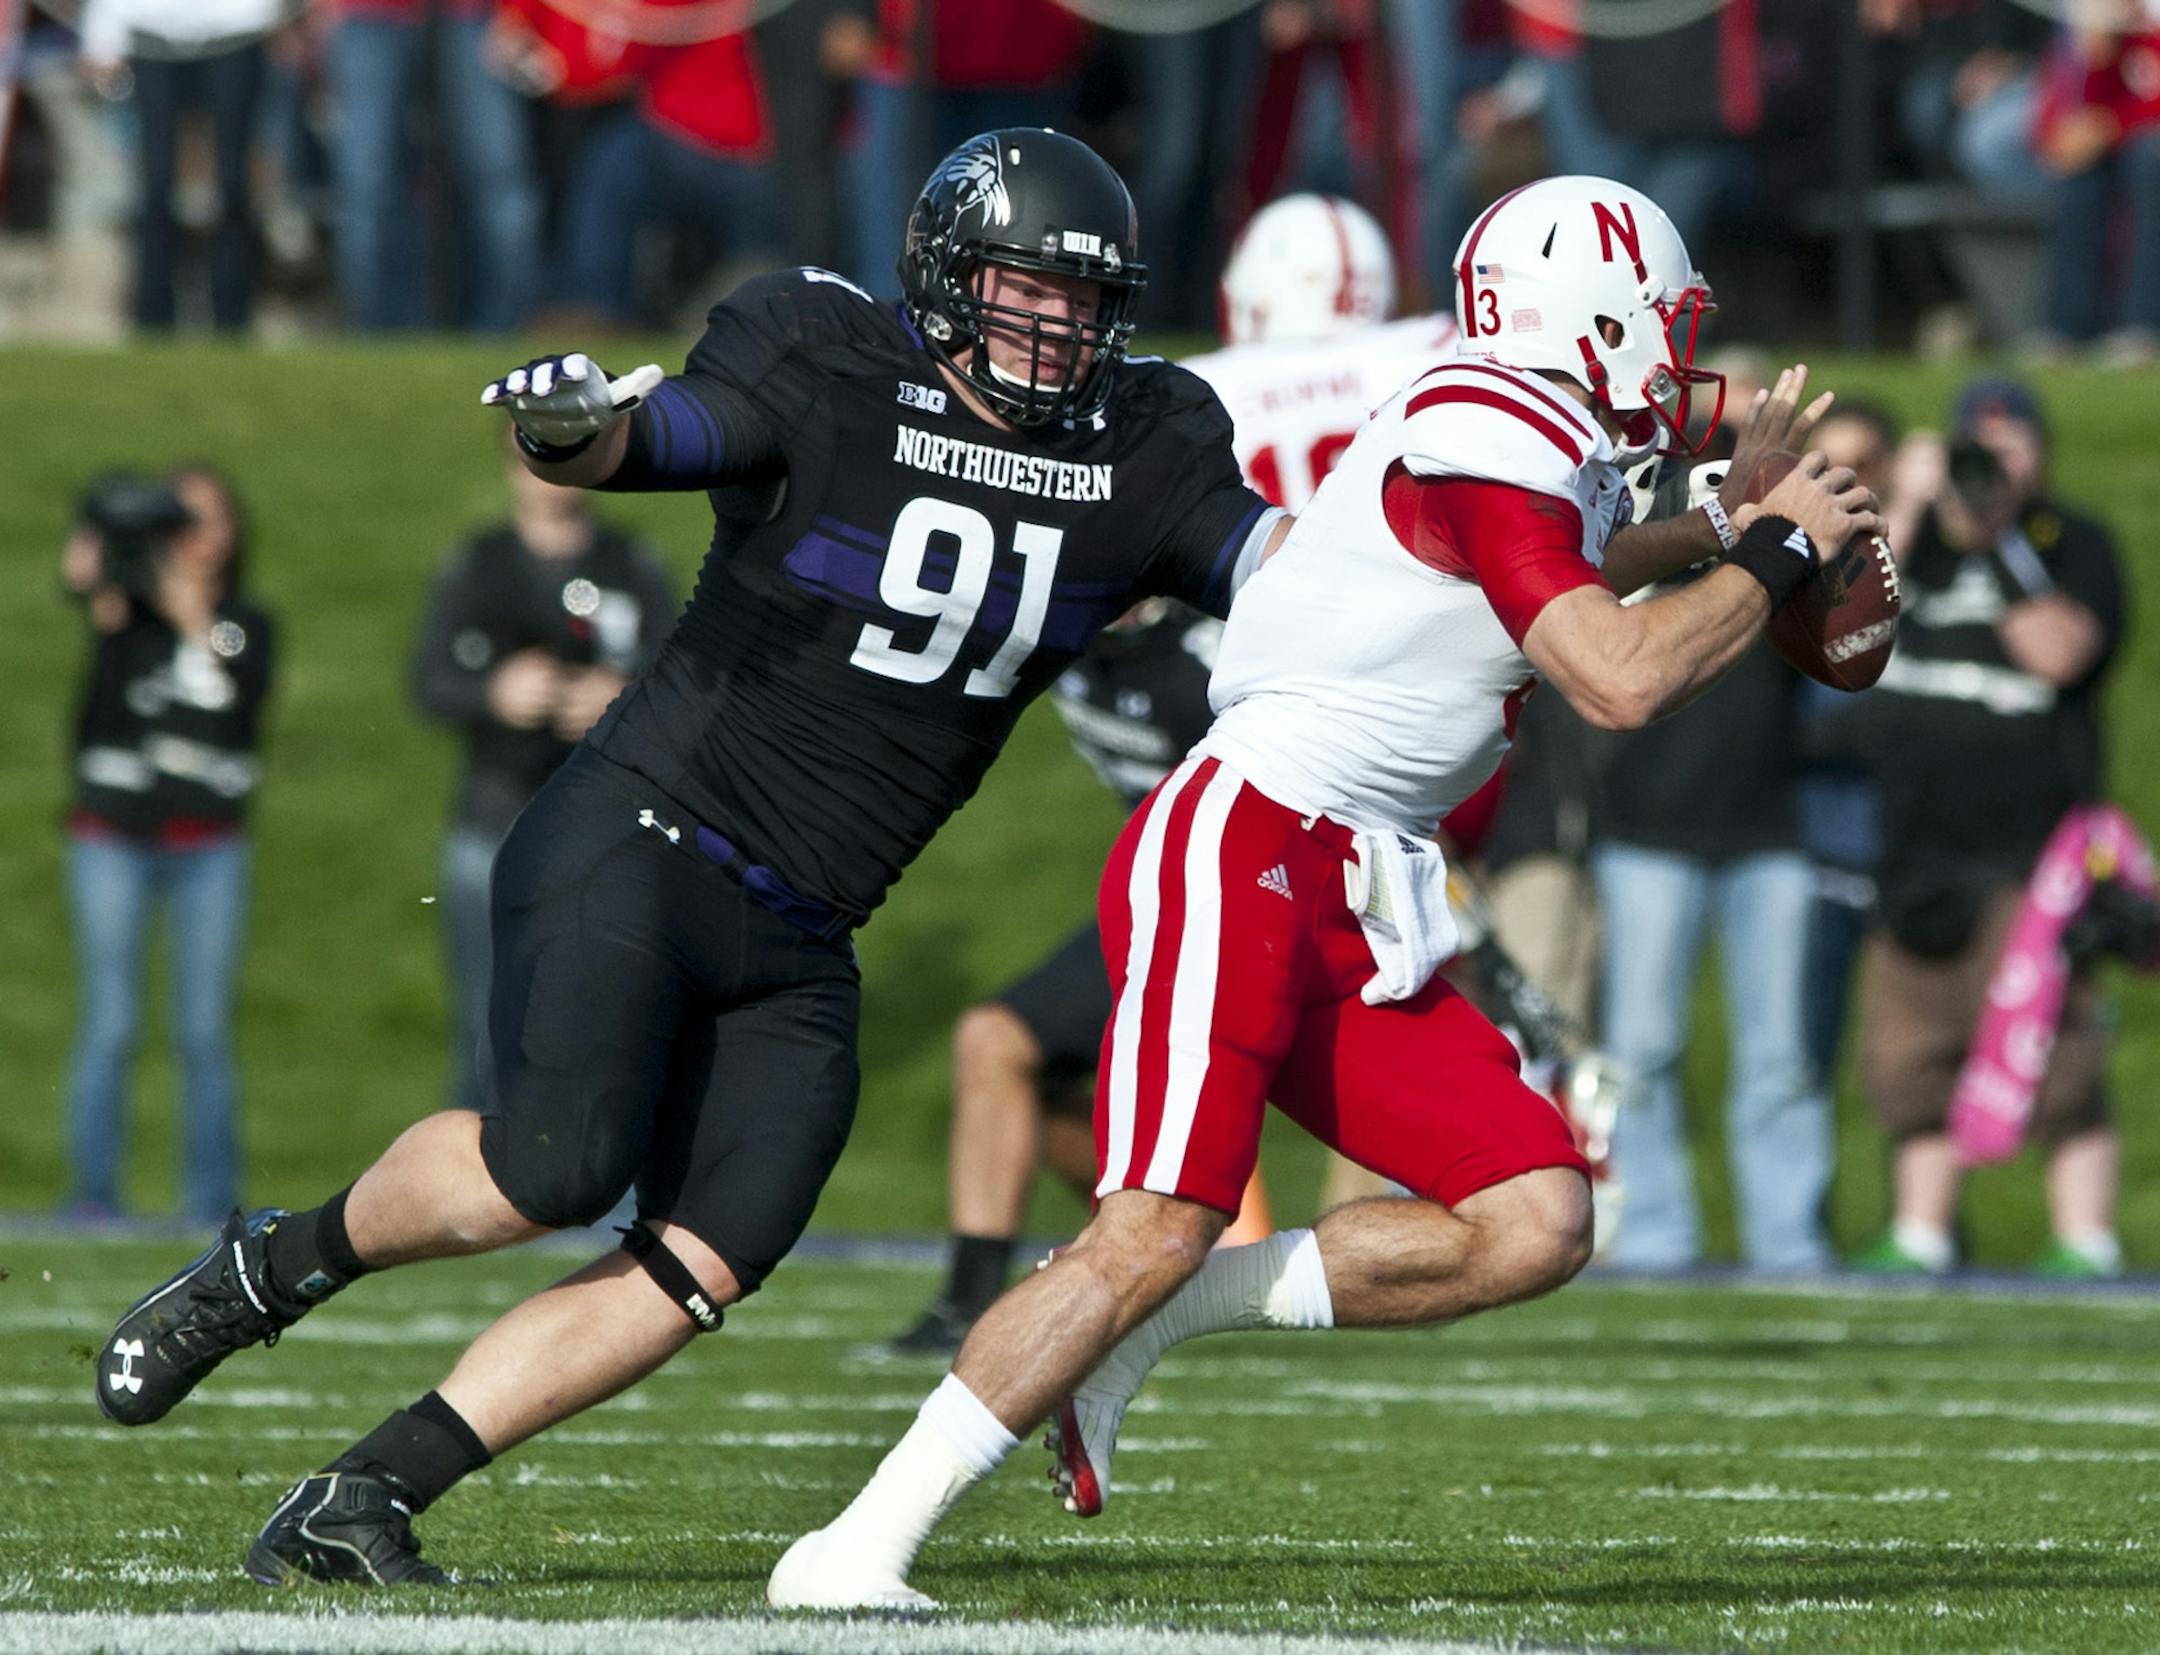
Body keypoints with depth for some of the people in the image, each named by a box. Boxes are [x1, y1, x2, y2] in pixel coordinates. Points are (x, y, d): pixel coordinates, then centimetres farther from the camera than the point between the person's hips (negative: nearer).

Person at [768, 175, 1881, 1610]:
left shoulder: (1558, 456, 18)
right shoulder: (1489, 438, -12)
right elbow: (1621, 681, -19)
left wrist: (1722, 525, 37)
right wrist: (1777, 553, -5)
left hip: (1353, 905, 10)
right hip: (1239, 853, -10)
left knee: (1535, 1225, -3)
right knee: (1155, 1232, -19)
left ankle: (1134, 1325, 2)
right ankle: (861, 1547, -15)